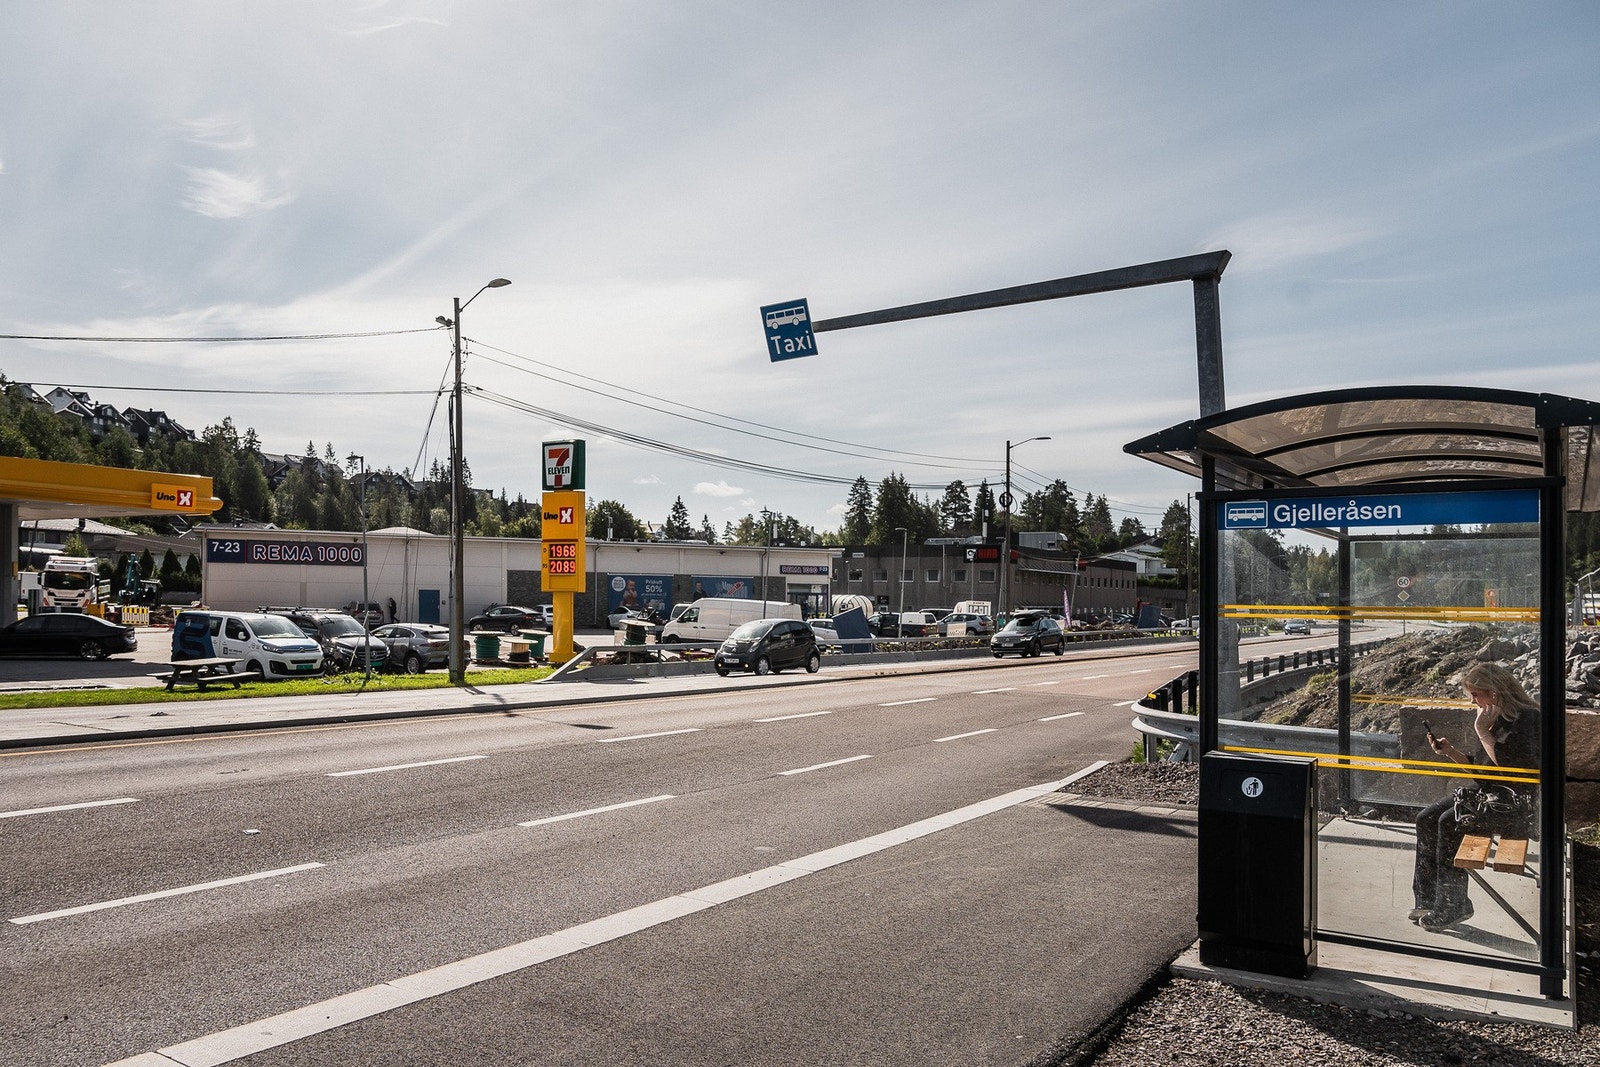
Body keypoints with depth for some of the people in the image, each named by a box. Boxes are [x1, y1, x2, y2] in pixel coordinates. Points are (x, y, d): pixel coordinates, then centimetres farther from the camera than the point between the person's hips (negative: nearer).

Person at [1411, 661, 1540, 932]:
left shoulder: (1527, 718, -14)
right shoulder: (1496, 720, 13)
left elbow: (1510, 765, -25)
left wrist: (1482, 732, -18)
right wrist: (1450, 751, 4)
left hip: (1516, 802, -9)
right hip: (1489, 793, 9)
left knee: (1449, 822, -24)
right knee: (1426, 819, -6)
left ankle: (1452, 906, -12)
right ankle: (1428, 898, -3)